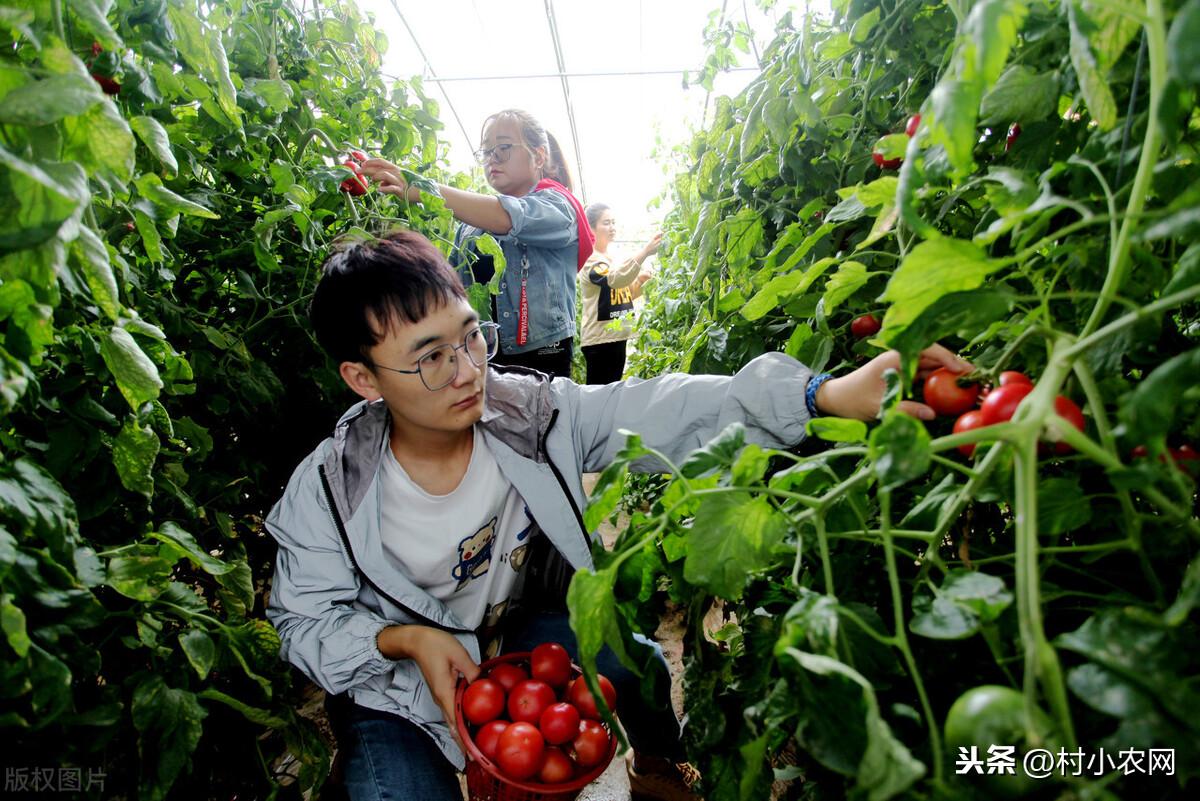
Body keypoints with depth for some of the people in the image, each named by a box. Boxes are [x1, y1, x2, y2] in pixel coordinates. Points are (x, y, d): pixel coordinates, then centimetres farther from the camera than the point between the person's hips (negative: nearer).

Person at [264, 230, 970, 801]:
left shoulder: (531, 410, -22)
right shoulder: (326, 494, -24)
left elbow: (663, 412, -29)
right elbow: (305, 621, -11)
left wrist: (826, 394, -40)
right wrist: (407, 639, -30)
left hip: (523, 624, 2)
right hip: (400, 678, -1)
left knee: (635, 662, -17)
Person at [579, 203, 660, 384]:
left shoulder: (612, 258, 15)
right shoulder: (590, 259, -12)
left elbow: (623, 295, 23)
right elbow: (615, 279, -30)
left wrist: (639, 281, 3)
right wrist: (645, 252, -38)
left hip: (617, 336, 9)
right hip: (599, 339, -9)